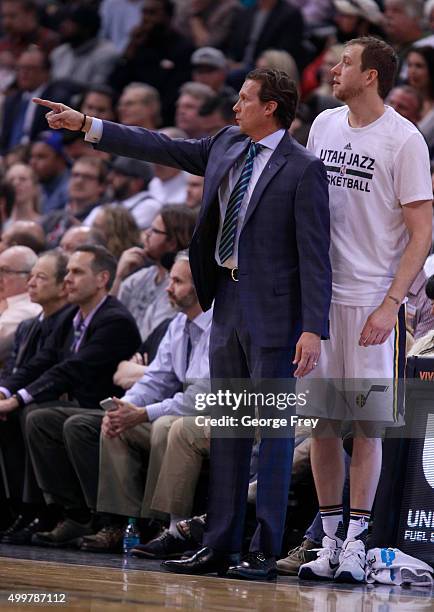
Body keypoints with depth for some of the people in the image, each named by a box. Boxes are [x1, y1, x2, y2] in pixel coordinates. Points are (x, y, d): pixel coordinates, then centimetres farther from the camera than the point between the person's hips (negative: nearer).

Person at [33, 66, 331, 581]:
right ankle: (219, 546, 13)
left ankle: (264, 552, -2)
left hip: (273, 311, -8)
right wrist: (86, 125, 18)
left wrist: (313, 329, -21)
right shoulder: (227, 146, 11)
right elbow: (163, 149, 19)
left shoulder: (303, 170, -12)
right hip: (227, 305, 8)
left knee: (272, 429, -4)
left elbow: (315, 254, -15)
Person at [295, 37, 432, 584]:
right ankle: (330, 540, 12)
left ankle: (356, 542, 3)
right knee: (321, 421, 5)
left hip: (372, 301, -5)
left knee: (367, 425, -1)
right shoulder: (325, 124, 10)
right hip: (318, 293, 5)